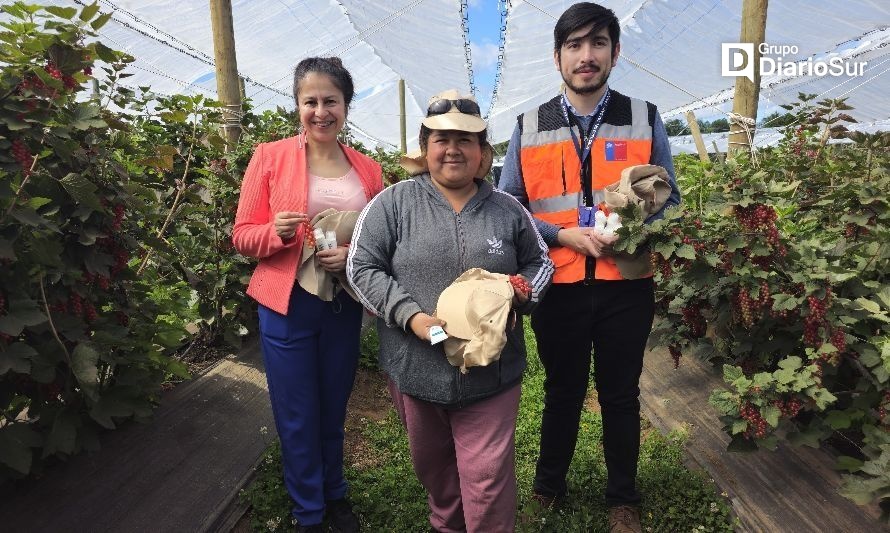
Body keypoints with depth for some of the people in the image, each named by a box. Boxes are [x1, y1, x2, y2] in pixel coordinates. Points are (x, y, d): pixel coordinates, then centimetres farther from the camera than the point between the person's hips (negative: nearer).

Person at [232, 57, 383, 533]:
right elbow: (242, 236, -4)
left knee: (334, 411, 18)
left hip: (344, 306, 3)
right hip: (288, 306, -2)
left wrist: (356, 254, -13)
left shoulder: (367, 170, 3)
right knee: (297, 418, 9)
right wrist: (277, 232, -24)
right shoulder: (269, 157, -5)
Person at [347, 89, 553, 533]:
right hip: (415, 368, 1)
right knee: (431, 464, 22)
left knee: (487, 475, 4)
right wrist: (411, 315, -17)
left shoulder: (508, 209, 5)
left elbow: (539, 262, 17)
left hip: (491, 372, 0)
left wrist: (519, 292, -6)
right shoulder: (393, 202, -3)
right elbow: (362, 268, -5)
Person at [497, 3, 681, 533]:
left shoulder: (646, 120, 1)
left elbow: (669, 199, 6)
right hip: (558, 288, 0)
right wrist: (565, 235, -13)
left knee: (621, 396, 15)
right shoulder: (529, 128, 0)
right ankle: (548, 487, 41)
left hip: (626, 285, 0)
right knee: (563, 393, 18)